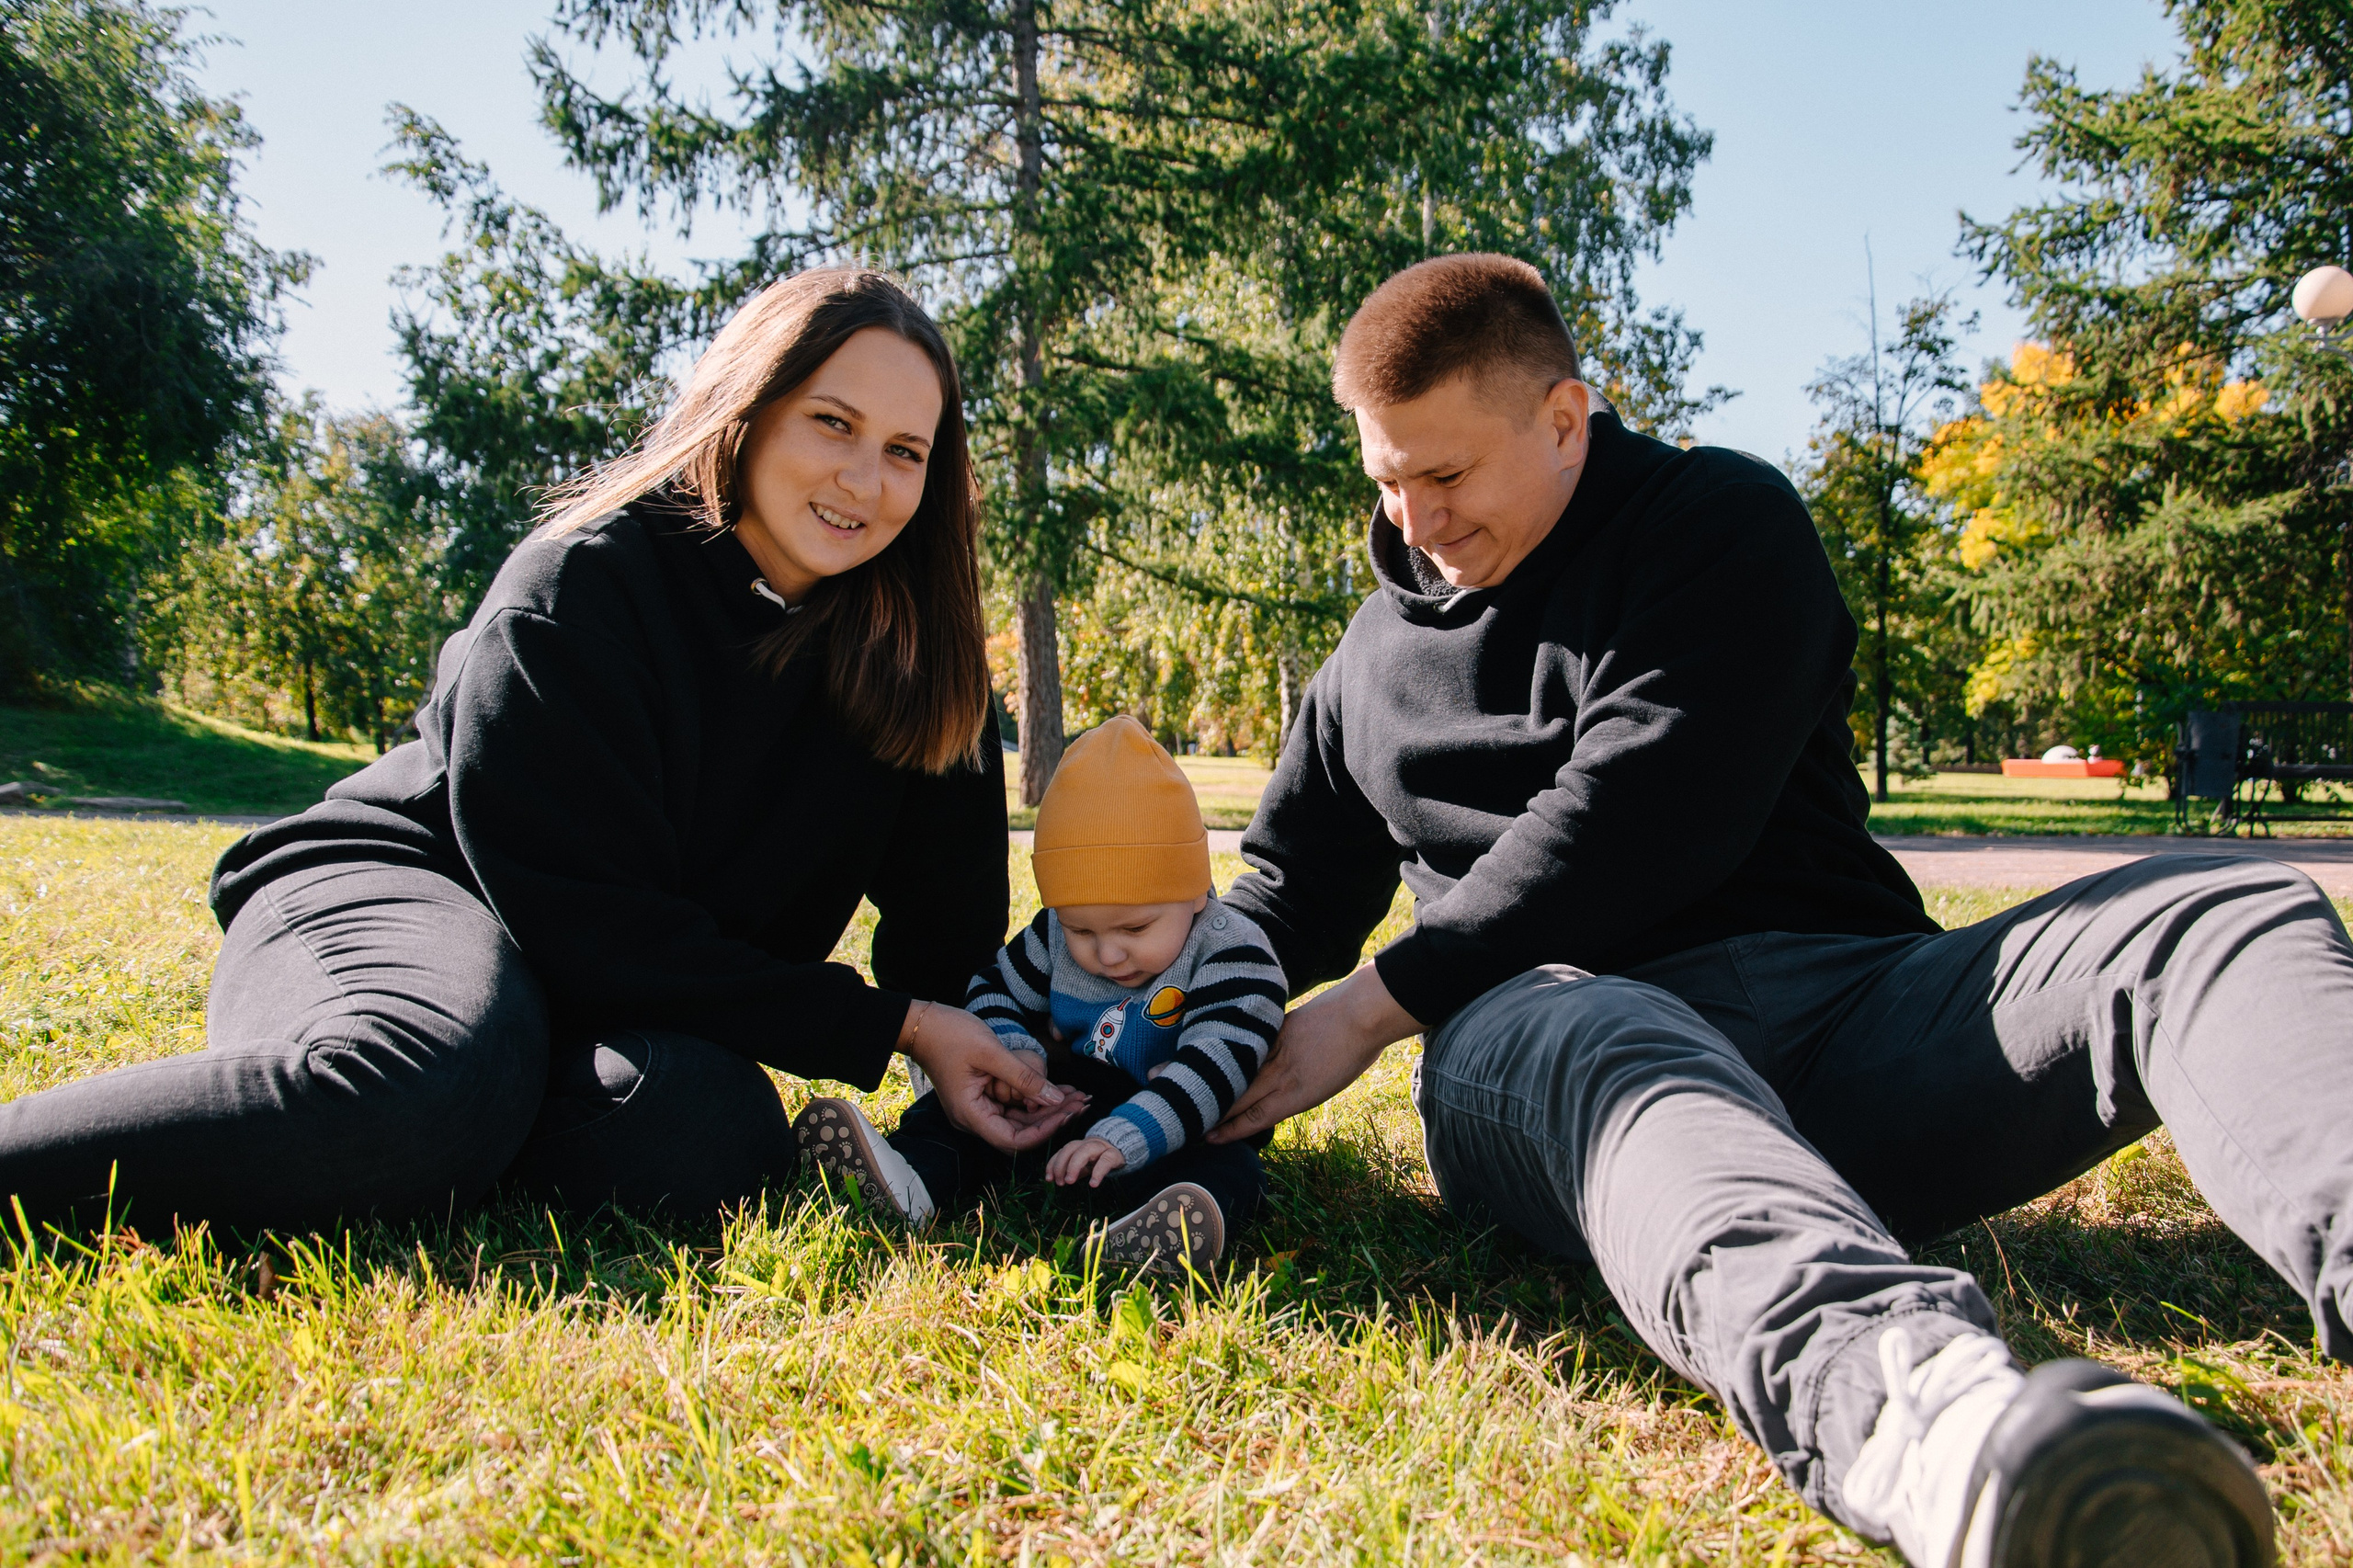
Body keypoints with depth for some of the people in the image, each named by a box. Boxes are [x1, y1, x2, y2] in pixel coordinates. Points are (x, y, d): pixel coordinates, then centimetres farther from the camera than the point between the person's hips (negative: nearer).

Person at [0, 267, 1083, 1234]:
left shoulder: (910, 645, -2)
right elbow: (591, 921, -21)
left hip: (628, 1001, 4)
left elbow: (948, 927, 3)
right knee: (440, 1086, -40)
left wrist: (976, 1067, -15)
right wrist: (884, 1028, -22)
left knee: (708, 1137, -32)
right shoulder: (581, 589, -17)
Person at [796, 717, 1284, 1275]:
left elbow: (1213, 1068, -28)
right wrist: (1017, 1052, -11)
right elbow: (995, 990, 13)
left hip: (1185, 1130, -5)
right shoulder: (1057, 936, 0)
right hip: (1070, 1099, 6)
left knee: (1225, 1167, -34)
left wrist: (1121, 1140, -41)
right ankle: (917, 1173, -36)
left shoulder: (1232, 955, -18)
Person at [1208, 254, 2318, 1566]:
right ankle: (1908, 1403, -69)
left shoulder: (1725, 524, 7)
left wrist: (1376, 1005, -5)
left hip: (1841, 995, 0)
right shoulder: (1375, 656, 24)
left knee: (2222, 915, -27)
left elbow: (1629, 828, -7)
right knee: (1583, 1047, -39)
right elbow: (1290, 893, 31)